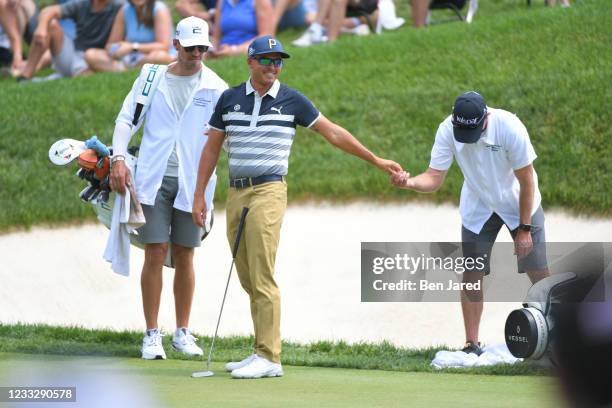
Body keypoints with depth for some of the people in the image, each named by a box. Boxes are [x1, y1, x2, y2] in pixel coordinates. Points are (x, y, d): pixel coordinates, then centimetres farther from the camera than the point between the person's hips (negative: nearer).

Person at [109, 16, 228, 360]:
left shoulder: (215, 88, 4)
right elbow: (126, 120, 6)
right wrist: (119, 158, -7)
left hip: (192, 182, 0)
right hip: (154, 178, 0)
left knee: (184, 256, 5)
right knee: (155, 253, -5)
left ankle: (183, 332, 14)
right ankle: (152, 334, -1)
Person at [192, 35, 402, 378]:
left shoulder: (292, 100, 1)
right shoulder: (229, 99, 9)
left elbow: (333, 133, 5)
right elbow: (212, 148, 14)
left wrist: (376, 160, 6)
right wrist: (199, 195, 9)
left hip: (268, 191, -5)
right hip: (236, 192, 5)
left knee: (261, 278, -12)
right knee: (248, 280, 7)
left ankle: (269, 358, -12)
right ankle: (262, 353, 13)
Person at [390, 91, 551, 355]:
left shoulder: (509, 127, -32)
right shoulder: (447, 130, -25)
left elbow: (526, 180, -21)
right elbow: (434, 179, -23)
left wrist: (524, 228, -18)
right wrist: (408, 182, -45)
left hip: (518, 203, -2)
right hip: (477, 209, 2)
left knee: (538, 272, -3)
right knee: (471, 274, -3)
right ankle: (472, 345, 4)